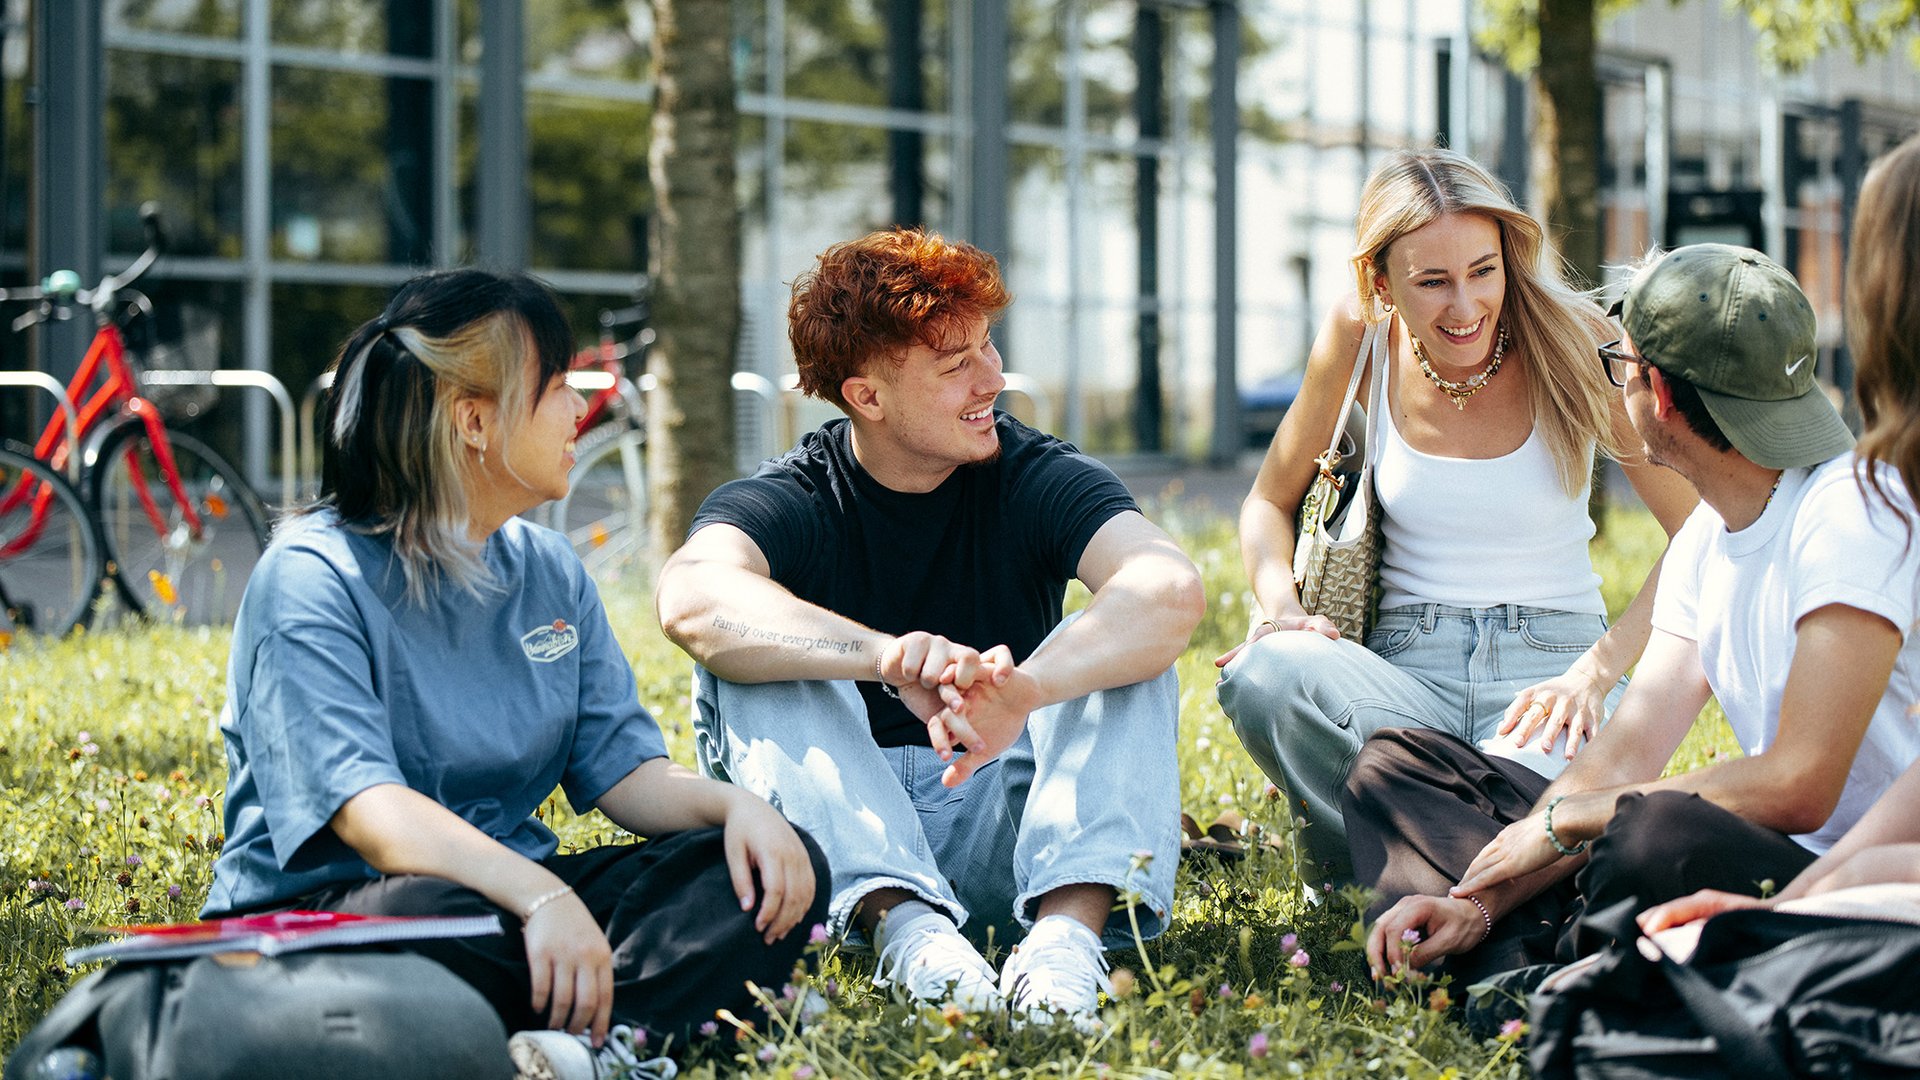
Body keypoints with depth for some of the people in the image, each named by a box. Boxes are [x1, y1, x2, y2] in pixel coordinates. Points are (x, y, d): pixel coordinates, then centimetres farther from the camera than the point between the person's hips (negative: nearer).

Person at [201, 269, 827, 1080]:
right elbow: (364, 805, -25)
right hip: (321, 914, -7)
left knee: (783, 870, -15)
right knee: (430, 913, -43)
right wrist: (539, 895, -40)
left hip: (516, 895, 8)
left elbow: (623, 769, 9)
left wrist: (734, 805, -14)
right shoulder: (314, 578, -11)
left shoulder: (550, 572, 13)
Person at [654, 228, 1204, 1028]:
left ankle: (1070, 925, -41)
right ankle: (904, 922, -41)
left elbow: (1172, 589, -25)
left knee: (1128, 648, -20)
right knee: (752, 664, -23)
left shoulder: (1037, 479, -4)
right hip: (845, 840, -1)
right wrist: (891, 658, -48)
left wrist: (1021, 691, -43)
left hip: (999, 829, 1)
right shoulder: (790, 502, -7)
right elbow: (693, 599, -32)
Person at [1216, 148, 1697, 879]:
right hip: (1406, 666, 2)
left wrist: (1597, 672, -18)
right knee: (1261, 674, -33)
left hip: (1548, 655, -2)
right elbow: (1270, 501, 13)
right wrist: (1282, 610, -10)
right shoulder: (1362, 338, -1)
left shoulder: (1570, 339, -6)